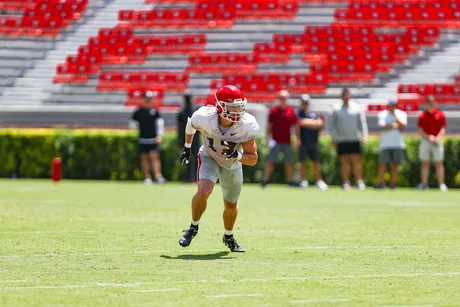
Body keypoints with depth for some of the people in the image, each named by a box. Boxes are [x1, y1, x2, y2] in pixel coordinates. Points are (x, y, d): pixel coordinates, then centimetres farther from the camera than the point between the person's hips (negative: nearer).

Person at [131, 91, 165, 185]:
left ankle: (158, 176, -18)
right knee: (144, 158, 7)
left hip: (153, 139, -2)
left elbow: (160, 123, 3)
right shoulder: (139, 111, 4)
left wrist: (160, 135, -7)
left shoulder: (154, 111, 2)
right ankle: (147, 177, 15)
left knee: (154, 157, -11)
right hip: (142, 138, 2)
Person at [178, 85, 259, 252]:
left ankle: (229, 236, 47)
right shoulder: (205, 118, -33)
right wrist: (187, 147, 9)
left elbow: (253, 159, -24)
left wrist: (237, 155, -43)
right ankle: (193, 227, -3)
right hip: (209, 157, -2)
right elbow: (190, 125, -6)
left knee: (231, 206, 17)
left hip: (232, 164, 2)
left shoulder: (246, 125, -32)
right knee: (204, 191, -28)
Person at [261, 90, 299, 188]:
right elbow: (269, 126, 0)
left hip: (287, 142, 3)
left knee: (289, 162, 8)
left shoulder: (291, 111, 6)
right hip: (276, 142, -3)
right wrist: (268, 138, -7)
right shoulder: (274, 111, -1)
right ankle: (265, 180, -3)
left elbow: (295, 125, 11)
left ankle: (291, 181, 17)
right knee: (270, 161, -5)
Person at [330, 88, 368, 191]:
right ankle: (346, 182, 6)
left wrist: (364, 136, -6)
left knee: (356, 161, -4)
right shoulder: (336, 109, 8)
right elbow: (333, 125, 10)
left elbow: (362, 122, 6)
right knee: (344, 162, 2)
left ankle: (359, 182, 0)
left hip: (354, 140, -1)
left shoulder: (357, 108, 6)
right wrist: (333, 139, 2)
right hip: (341, 140, 1)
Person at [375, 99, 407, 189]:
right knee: (382, 163, -7)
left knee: (395, 164, 2)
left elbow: (402, 127, -4)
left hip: (398, 144, 2)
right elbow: (383, 127, -9)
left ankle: (393, 183, 6)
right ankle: (381, 183, -6)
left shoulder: (402, 114, 10)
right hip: (385, 144, -2)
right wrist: (394, 125, -10)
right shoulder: (382, 114, 5)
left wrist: (396, 117, -12)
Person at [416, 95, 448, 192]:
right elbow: (420, 130, 1)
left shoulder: (440, 114, 1)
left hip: (437, 142, -1)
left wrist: (438, 138, -16)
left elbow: (443, 129, 0)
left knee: (439, 163, -4)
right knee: (425, 163, 4)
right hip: (425, 141, 1)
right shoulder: (423, 115, 3)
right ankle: (424, 184, 8)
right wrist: (428, 137, -14)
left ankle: (441, 184, -5)